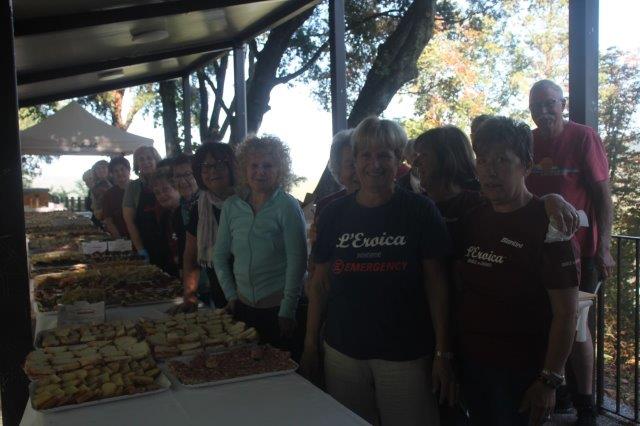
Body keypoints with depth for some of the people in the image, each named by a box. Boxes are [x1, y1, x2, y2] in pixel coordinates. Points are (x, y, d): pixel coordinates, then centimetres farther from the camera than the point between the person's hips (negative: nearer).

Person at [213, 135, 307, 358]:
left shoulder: (287, 206, -11)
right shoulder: (231, 206, 3)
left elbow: (297, 262, -13)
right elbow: (220, 257, 10)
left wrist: (287, 311, -14)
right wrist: (231, 295, 4)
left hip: (279, 308, -4)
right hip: (243, 305, 5)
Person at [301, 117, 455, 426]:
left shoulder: (420, 211, -6)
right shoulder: (334, 214, 2)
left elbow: (436, 285, -5)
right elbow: (319, 284, 7)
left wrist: (443, 353, -8)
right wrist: (309, 346, 5)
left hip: (405, 354, -2)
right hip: (342, 351, 3)